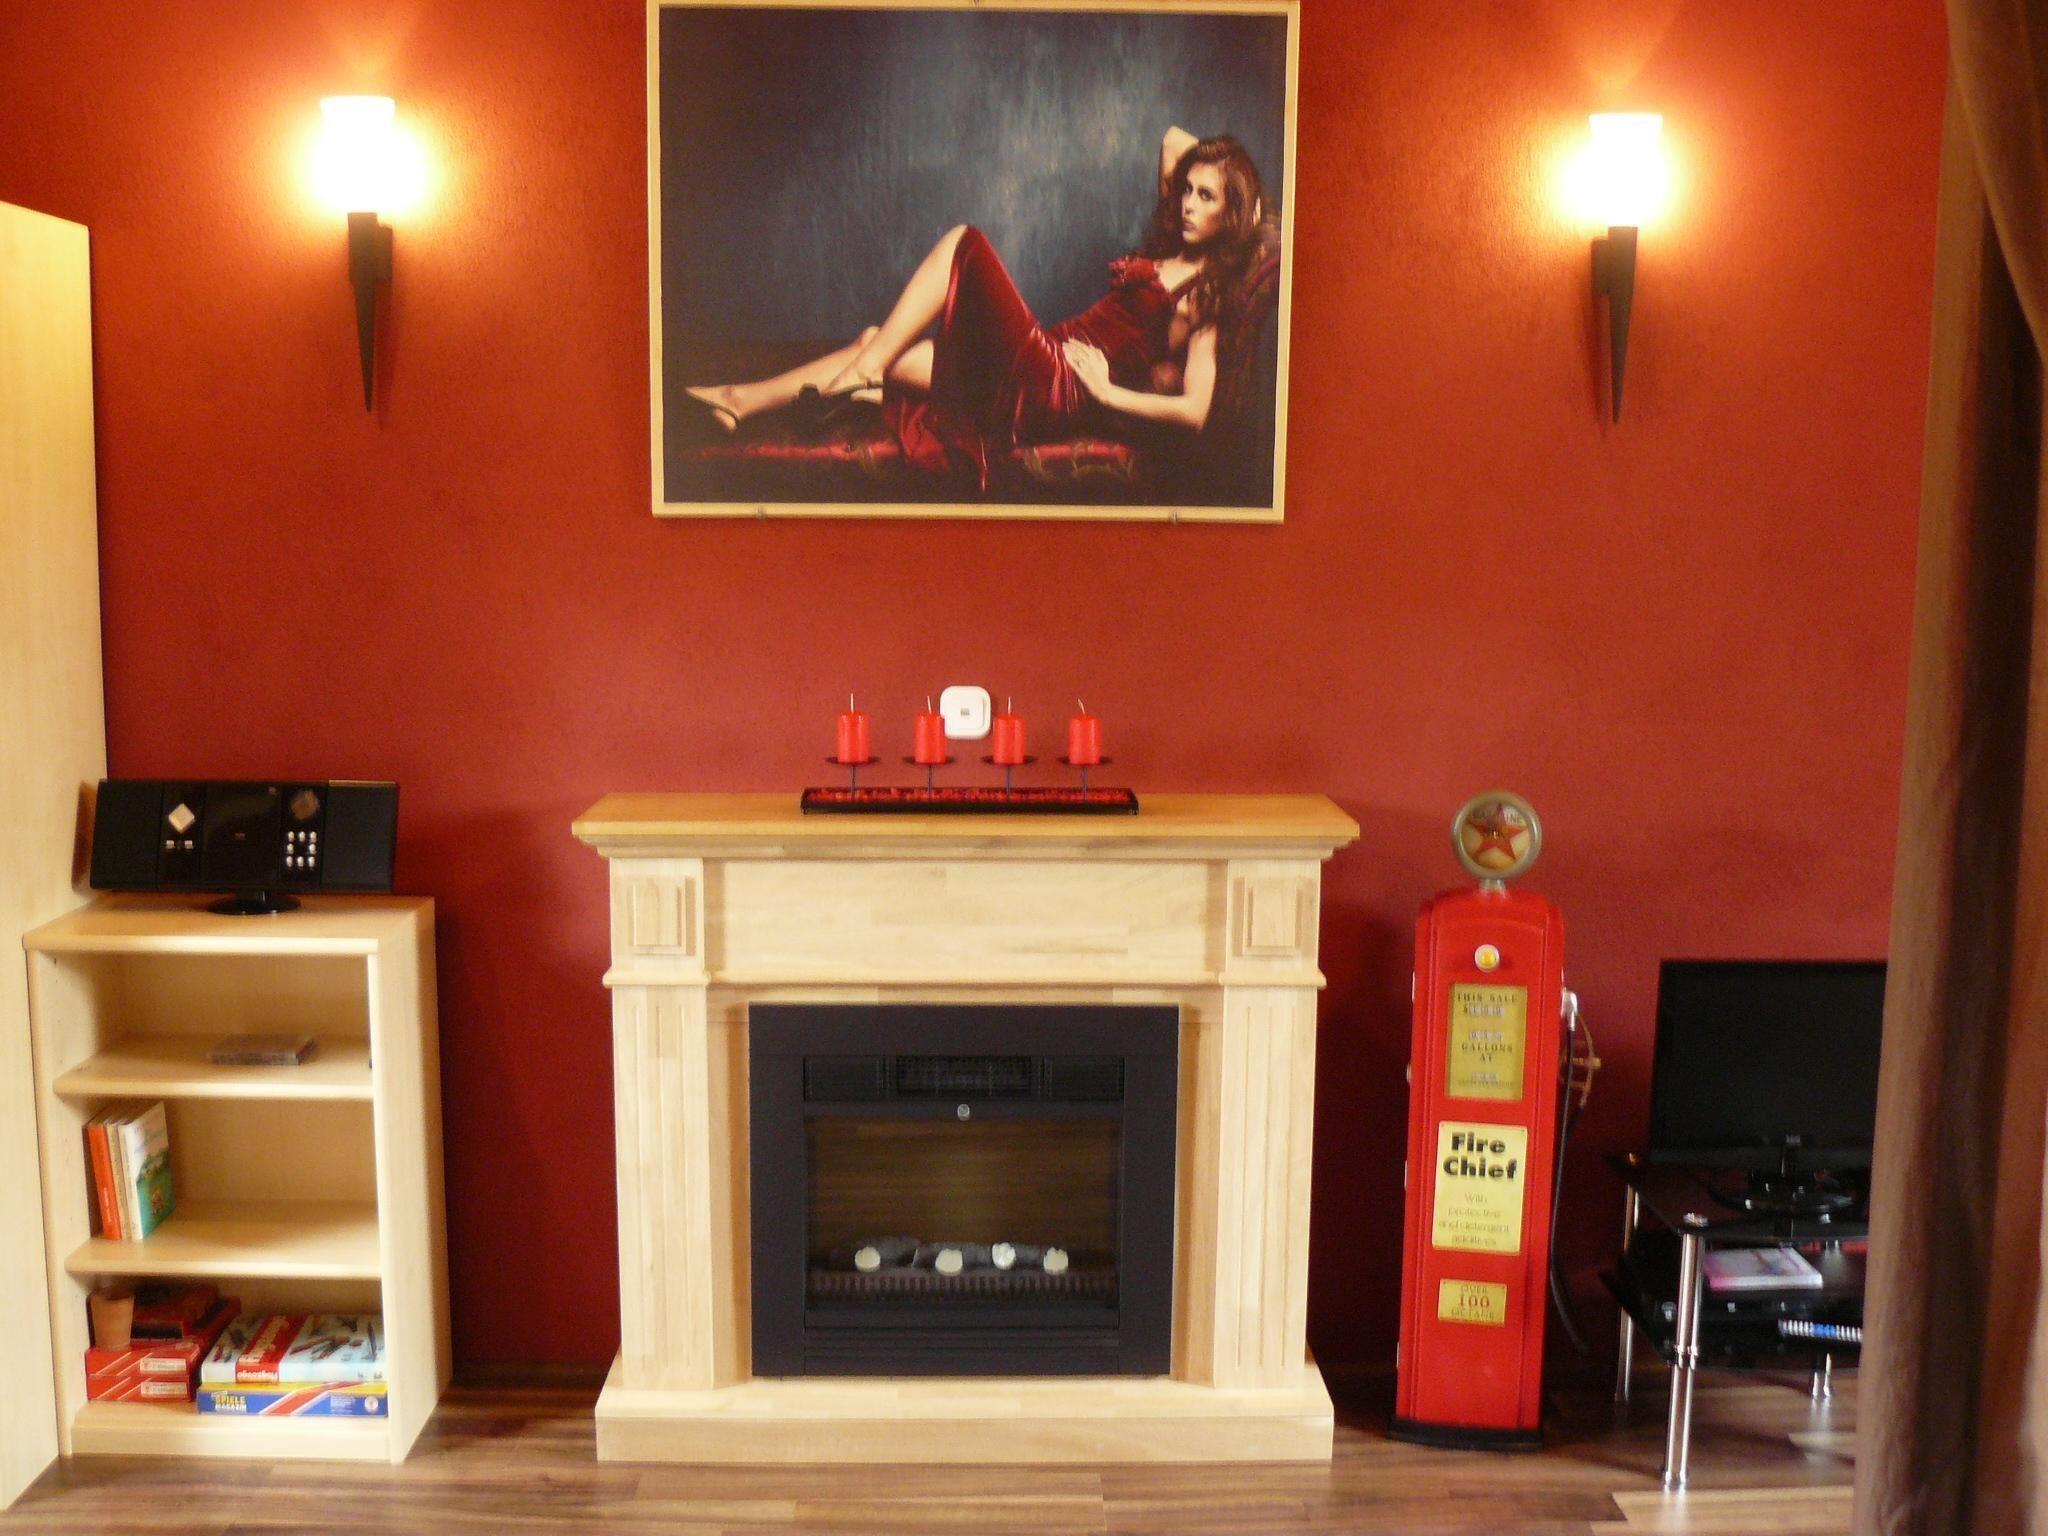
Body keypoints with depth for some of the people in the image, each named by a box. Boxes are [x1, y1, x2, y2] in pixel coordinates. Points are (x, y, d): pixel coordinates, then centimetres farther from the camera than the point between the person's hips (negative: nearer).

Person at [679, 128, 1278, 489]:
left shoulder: (1207, 292, -5)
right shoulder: (1169, 245, 18)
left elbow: (1195, 411, -18)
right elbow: (1173, 140, 28)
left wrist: (1107, 392, -13)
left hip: (1056, 392, -9)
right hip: (1040, 369, 9)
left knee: (965, 243, -16)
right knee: (877, 347, 3)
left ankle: (861, 373, -15)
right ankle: (745, 400, 5)